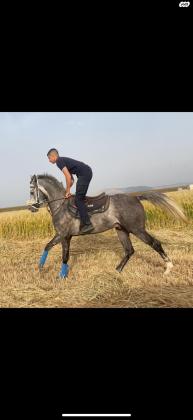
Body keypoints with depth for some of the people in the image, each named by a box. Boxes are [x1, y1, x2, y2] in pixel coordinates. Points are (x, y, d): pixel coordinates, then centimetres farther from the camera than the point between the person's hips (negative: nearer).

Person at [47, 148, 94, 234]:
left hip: (84, 174, -10)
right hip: (87, 172, 10)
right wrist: (67, 191, 22)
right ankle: (84, 222, 17)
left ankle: (87, 224, -14)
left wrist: (68, 191, -3)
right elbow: (72, 179, 28)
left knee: (78, 199, -10)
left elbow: (68, 177, -12)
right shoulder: (64, 160, 26)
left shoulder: (59, 161, -3)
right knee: (80, 198, 15)